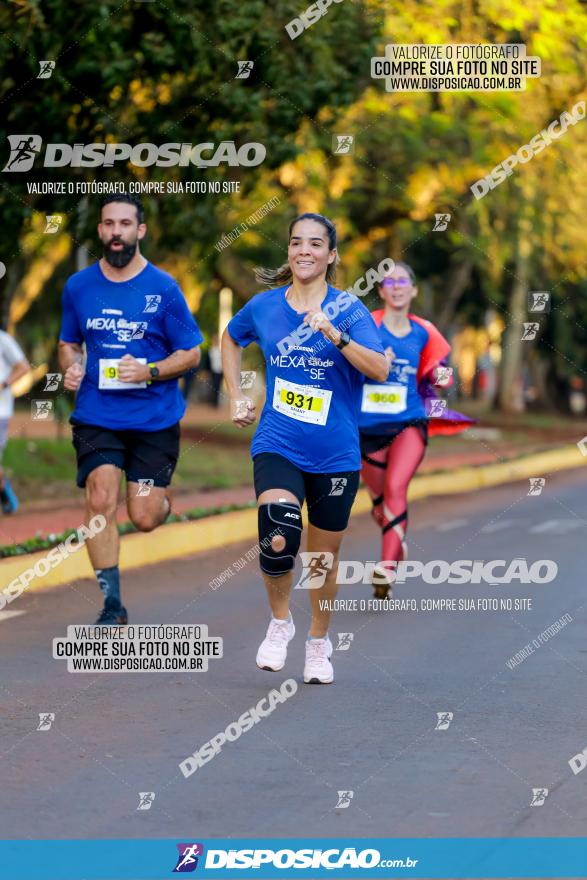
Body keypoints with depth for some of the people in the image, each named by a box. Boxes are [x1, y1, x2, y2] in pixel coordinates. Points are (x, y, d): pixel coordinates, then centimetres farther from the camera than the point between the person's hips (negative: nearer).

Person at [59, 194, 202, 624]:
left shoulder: (163, 288, -6)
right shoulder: (79, 286, 3)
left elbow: (190, 353, -1)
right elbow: (68, 343, 17)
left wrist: (149, 372, -18)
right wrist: (70, 367, -6)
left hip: (155, 418, -1)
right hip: (97, 416, 1)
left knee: (144, 518, -1)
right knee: (101, 501, -15)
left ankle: (163, 498, 38)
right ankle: (112, 604, -4)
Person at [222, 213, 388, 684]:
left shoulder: (347, 308, -6)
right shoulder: (264, 306, 2)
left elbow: (380, 369, -19)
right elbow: (231, 338, 25)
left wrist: (334, 333, -30)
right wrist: (237, 396, 16)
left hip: (335, 455, 0)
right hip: (277, 446, 0)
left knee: (325, 556, 11)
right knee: (278, 536, -24)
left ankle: (319, 644, 34)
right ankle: (279, 621, 2)